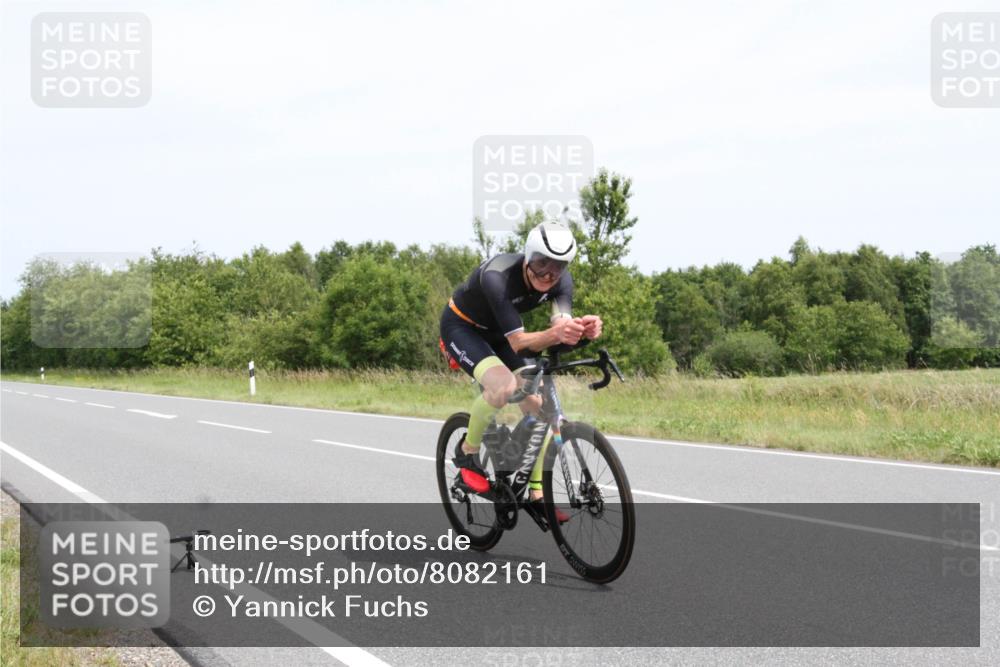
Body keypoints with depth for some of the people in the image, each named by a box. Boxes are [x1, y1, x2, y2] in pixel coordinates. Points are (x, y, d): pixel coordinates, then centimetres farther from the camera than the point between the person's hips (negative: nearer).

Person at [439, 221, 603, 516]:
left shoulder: (561, 281, -20)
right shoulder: (497, 276, -37)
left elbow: (561, 325, -32)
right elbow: (518, 342, -40)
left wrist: (582, 329, -55)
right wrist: (554, 334, -59)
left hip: (498, 333, 6)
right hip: (462, 327, -6)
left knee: (537, 406, -7)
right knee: (504, 386, -33)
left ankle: (537, 493, 8)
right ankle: (467, 453, -9)